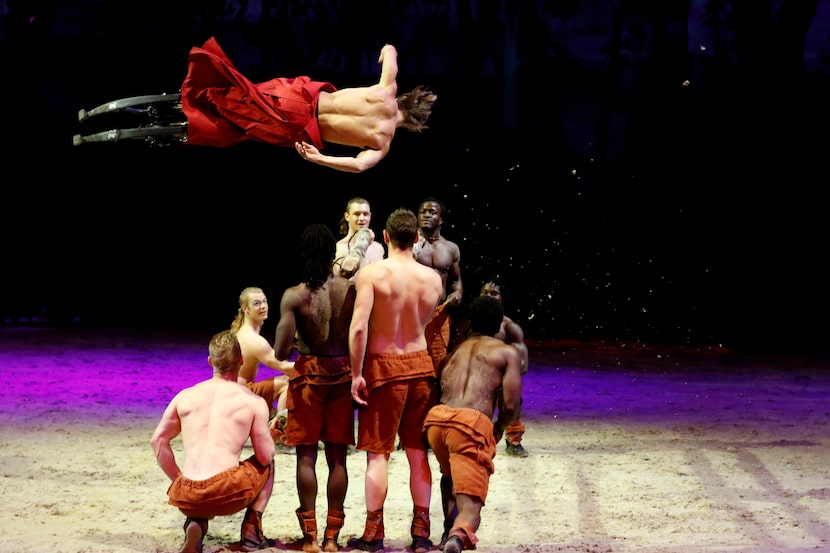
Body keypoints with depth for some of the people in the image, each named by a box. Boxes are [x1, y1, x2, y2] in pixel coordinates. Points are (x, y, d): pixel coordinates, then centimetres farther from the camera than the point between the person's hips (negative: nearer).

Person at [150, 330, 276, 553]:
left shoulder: (185, 396, 11)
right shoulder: (253, 402, 1)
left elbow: (157, 440, 16)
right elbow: (265, 456, 3)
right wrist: (268, 434, 26)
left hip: (187, 498, 2)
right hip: (229, 494, -2)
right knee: (267, 466, 29)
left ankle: (196, 522, 5)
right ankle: (252, 531, 17)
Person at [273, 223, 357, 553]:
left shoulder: (294, 296, -14)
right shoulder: (350, 289, -8)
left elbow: (281, 351, -16)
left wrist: (295, 342, 6)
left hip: (310, 373, -2)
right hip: (343, 373, 2)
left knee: (306, 455, 6)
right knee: (337, 456, 8)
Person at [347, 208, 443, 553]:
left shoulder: (371, 273, -13)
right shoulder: (432, 279, 0)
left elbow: (358, 327, -20)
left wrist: (356, 374, -14)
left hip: (384, 368, -4)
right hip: (420, 364, 4)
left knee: (378, 453, 3)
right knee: (418, 453, 11)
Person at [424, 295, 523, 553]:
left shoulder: (453, 351, 28)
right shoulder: (507, 352, 14)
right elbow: (511, 404, 4)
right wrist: (498, 430, 22)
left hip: (436, 419, 4)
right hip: (473, 424, -4)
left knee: (450, 474, 37)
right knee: (470, 505, -5)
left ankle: (450, 528, 19)